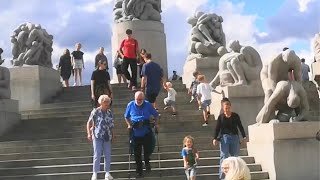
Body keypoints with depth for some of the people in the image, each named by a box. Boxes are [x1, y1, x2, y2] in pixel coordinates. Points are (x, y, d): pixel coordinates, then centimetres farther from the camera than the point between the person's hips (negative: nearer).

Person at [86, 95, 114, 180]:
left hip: (107, 136, 5)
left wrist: (112, 134, 13)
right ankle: (95, 173, 4)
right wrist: (89, 133, -14)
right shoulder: (95, 112, -8)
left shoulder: (110, 112, 6)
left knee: (108, 155, 9)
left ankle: (107, 172, 21)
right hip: (97, 136, -4)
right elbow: (89, 123, -6)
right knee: (97, 155, -4)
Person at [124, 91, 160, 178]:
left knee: (149, 149, 5)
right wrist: (129, 125, 2)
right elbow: (126, 117, 15)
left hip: (147, 132, 0)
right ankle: (139, 171, 19)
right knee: (137, 153, 5)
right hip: (136, 132, 1)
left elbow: (155, 115, 9)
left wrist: (156, 124, 1)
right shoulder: (130, 105, 1)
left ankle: (147, 162, 38)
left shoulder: (148, 105, -1)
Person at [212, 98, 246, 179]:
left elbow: (240, 126, 8)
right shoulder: (221, 117, 3)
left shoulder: (235, 116, 6)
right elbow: (217, 129, 3)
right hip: (224, 137, -2)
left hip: (235, 137, 2)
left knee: (235, 156, 7)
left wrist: (244, 136, -3)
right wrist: (215, 138, -9)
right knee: (224, 156, -10)